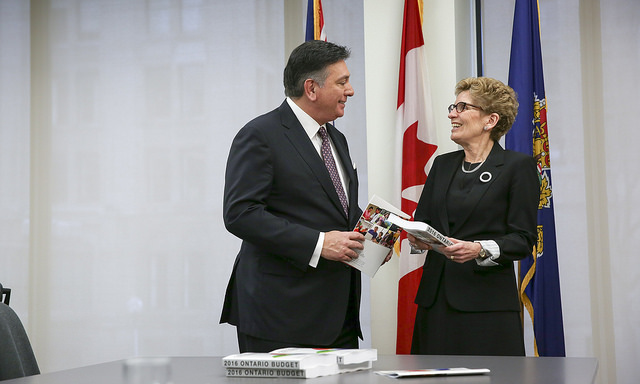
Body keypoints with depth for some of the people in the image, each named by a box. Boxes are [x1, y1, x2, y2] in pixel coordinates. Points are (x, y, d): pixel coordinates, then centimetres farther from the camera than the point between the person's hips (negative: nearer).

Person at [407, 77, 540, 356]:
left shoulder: (519, 166, -1)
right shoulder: (442, 164, 16)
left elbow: (524, 240, -6)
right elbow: (421, 220, 17)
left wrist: (480, 250, -22)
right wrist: (417, 238, -6)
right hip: (436, 298, 5)